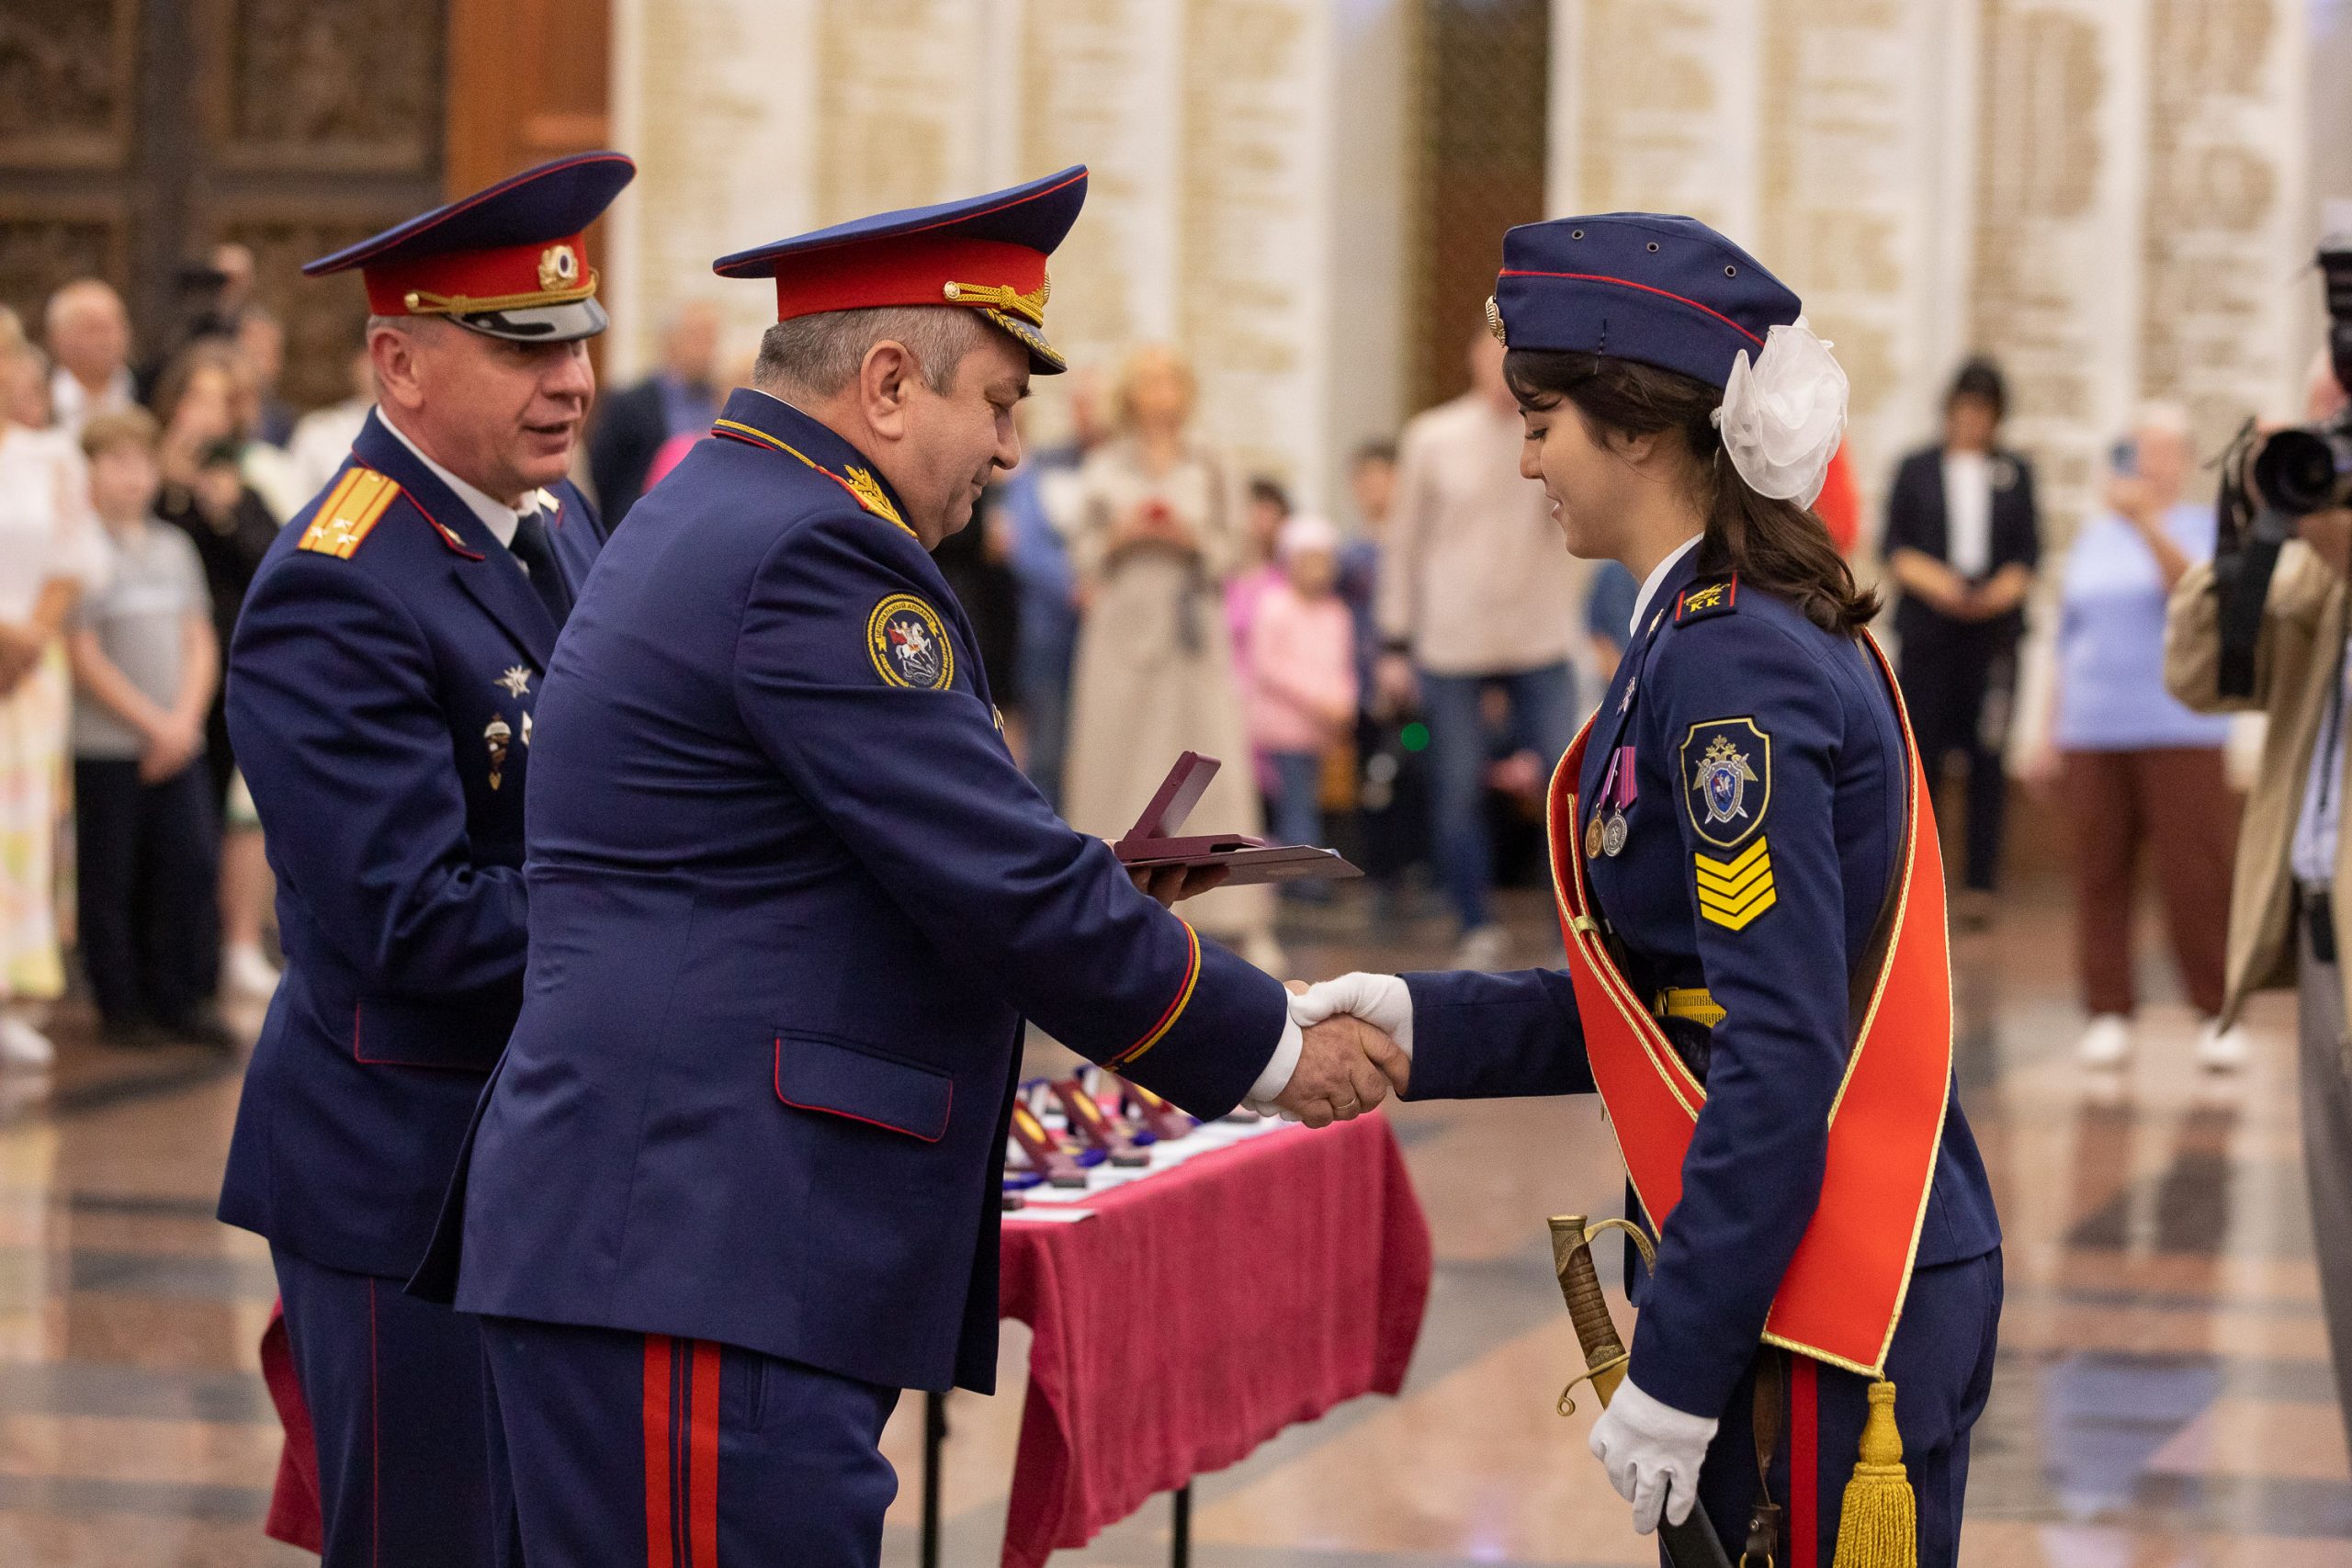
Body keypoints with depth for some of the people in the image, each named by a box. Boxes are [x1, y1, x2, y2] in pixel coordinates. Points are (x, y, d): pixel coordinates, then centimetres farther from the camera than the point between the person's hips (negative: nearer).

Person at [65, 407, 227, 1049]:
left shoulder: (173, 548, 14)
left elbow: (200, 642, 13)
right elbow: (83, 657, -10)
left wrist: (184, 719, -3)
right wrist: (152, 723, -10)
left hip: (178, 746, 5)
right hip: (105, 747, -5)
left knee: (193, 864, 1)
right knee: (111, 879, 0)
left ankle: (181, 1000, 10)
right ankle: (121, 1007, 9)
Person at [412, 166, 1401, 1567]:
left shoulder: (721, 512, 20)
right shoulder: (808, 556, -14)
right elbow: (1008, 891, -16)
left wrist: (1077, 884, 14)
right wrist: (1273, 1048, -5)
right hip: (699, 1263, -11)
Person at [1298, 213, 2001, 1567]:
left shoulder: (1733, 666, -18)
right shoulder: (1746, 638, 13)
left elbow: (1782, 1058, -22)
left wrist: (1676, 1371, -20)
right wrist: (1432, 1028, 9)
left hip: (1829, 1316, -10)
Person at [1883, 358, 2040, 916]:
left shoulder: (2016, 473, 11)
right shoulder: (1917, 469, 10)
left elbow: (2029, 554, 7)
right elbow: (1895, 547, 5)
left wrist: (2000, 593, -12)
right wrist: (1932, 580, -13)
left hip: (1994, 630, 0)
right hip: (1927, 629, 0)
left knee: (1987, 756, -2)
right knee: (1922, 749, -3)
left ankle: (1982, 884, 1)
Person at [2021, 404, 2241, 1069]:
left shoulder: (2203, 528, 4)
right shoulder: (2095, 537, 17)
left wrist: (2145, 521, -25)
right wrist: (2050, 733, 15)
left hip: (2179, 733, -4)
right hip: (2092, 734, 4)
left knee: (2194, 875, -8)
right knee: (2099, 873, 2)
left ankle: (2218, 1015, 0)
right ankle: (2108, 1013, 9)